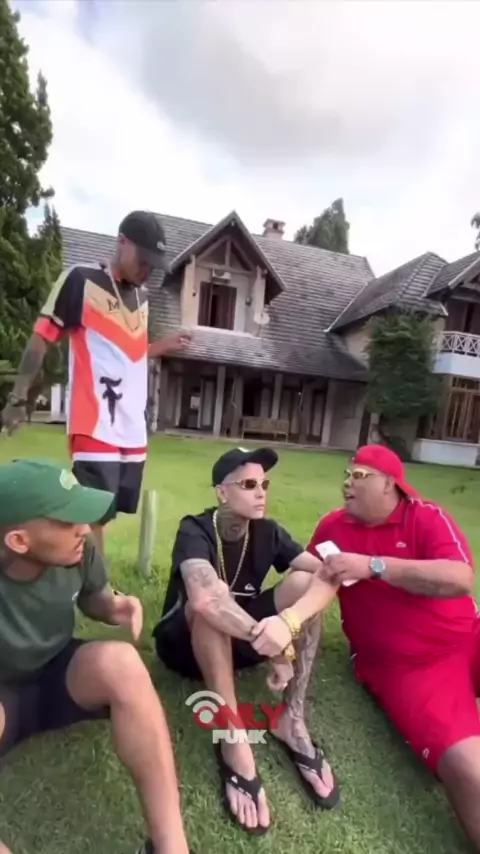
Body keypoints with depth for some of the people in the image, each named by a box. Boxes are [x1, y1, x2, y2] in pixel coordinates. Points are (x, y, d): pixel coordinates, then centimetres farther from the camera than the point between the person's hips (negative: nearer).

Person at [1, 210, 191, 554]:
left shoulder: (142, 296, 16)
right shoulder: (80, 279, -4)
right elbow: (42, 338, -4)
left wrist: (164, 346, 9)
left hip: (134, 429, 7)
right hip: (95, 426, -7)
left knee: (103, 512, 15)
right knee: (93, 516, -3)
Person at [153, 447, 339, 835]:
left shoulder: (268, 532, -9)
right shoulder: (195, 530, -23)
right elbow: (204, 597, -43)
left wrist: (288, 621, -41)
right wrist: (273, 643, -46)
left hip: (238, 641, 4)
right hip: (186, 643, -4)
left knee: (302, 582, -20)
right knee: (214, 597, -37)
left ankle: (293, 722, -18)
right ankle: (234, 742, -31)